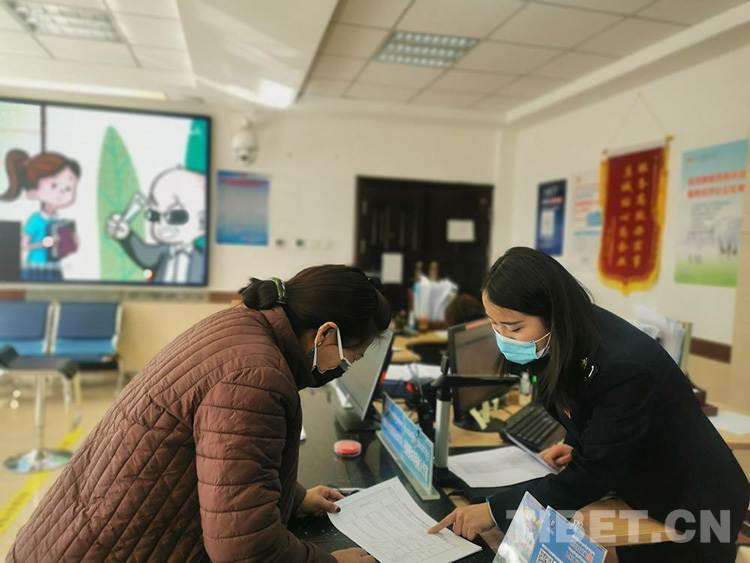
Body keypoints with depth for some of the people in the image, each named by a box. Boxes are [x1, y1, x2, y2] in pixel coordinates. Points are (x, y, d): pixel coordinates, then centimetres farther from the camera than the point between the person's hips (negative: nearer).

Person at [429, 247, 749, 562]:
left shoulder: (624, 367, -38)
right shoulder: (572, 333, -14)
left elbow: (592, 474, -31)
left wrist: (496, 512, -31)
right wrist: (576, 444, -7)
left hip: (694, 504, -6)